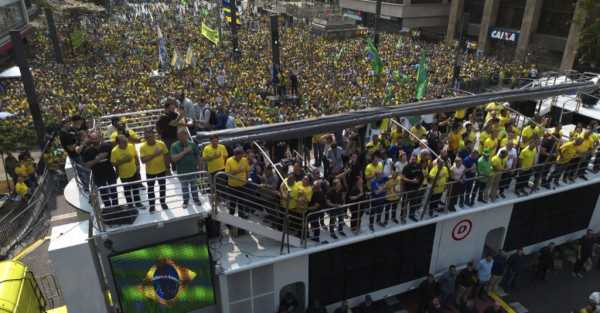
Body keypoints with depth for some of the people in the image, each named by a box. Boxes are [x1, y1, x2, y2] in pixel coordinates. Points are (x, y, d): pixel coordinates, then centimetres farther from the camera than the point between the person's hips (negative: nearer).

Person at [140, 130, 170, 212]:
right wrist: (154, 155, -33)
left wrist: (168, 168, -1)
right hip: (150, 172, -1)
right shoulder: (143, 147, -16)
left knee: (162, 187, 17)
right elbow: (143, 160, -23)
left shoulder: (161, 144, -13)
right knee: (150, 189, 13)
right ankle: (151, 205, 30)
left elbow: (166, 157, -3)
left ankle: (163, 203, 38)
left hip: (162, 170, 1)